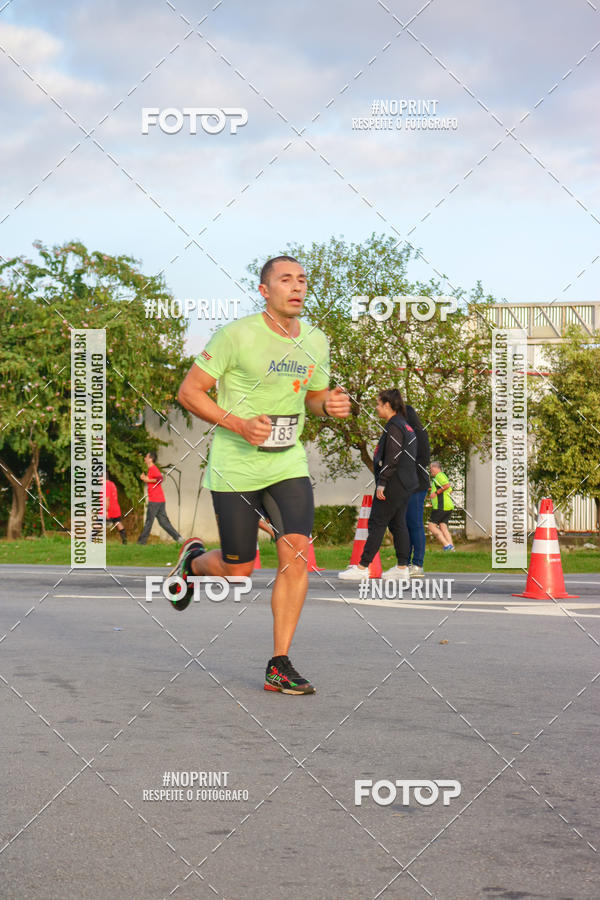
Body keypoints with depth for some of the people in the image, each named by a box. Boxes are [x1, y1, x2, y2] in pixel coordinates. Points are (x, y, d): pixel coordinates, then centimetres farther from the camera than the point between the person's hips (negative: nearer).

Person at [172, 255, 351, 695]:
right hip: (235, 468, -4)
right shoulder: (237, 335, -13)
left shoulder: (316, 342, 5)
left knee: (296, 554, -13)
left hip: (288, 463, 4)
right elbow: (189, 391, -9)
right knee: (238, 571, 3)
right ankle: (194, 560, 40)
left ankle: (279, 666, -4)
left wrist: (330, 404, -4)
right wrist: (239, 425, -21)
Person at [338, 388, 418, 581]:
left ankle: (362, 567, -6)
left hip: (393, 483, -10)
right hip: (406, 484, 10)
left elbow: (392, 458, -20)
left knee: (377, 523, -7)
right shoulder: (405, 426, 16)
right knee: (398, 524, 11)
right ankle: (402, 567, 11)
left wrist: (381, 483, -19)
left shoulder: (394, 426, -14)